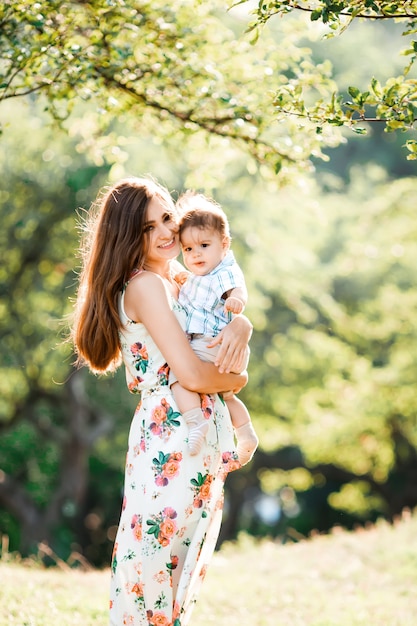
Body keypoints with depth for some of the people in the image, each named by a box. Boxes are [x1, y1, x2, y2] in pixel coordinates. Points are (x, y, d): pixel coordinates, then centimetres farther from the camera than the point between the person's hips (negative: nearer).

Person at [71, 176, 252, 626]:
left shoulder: (178, 283, 15)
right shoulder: (145, 285, -12)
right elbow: (190, 373, -19)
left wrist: (240, 327, -7)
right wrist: (235, 381, -1)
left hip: (202, 441, 9)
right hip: (170, 441, -9)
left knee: (183, 567, 14)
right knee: (154, 559, -4)